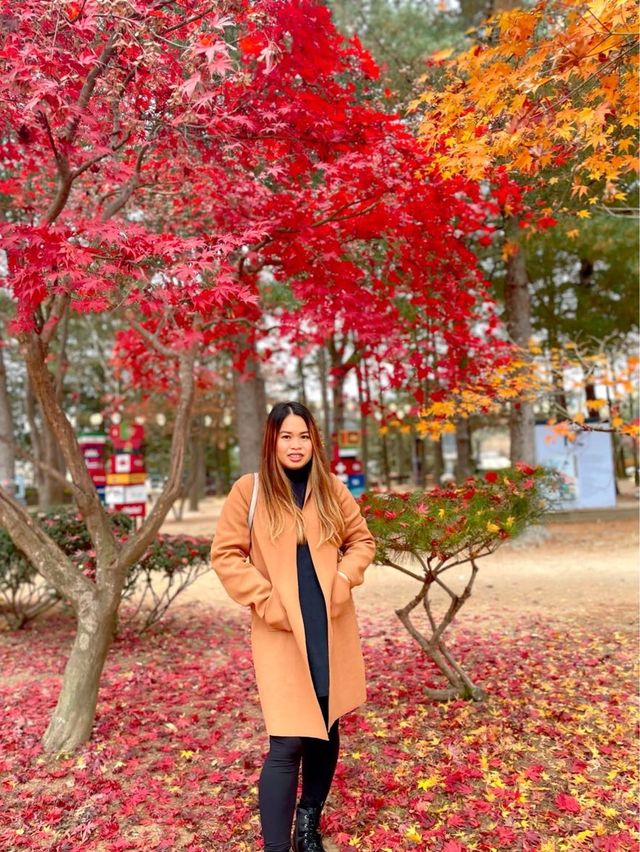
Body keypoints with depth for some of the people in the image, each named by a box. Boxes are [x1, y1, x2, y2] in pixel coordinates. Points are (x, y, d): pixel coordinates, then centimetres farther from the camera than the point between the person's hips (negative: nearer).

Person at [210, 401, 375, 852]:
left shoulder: (332, 489, 5)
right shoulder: (249, 490, -4)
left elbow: (362, 540, 13)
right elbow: (225, 554, -4)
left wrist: (344, 579, -5)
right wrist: (265, 600, -12)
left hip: (331, 629, 4)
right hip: (281, 632, -4)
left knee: (327, 731, 16)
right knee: (288, 743, -8)